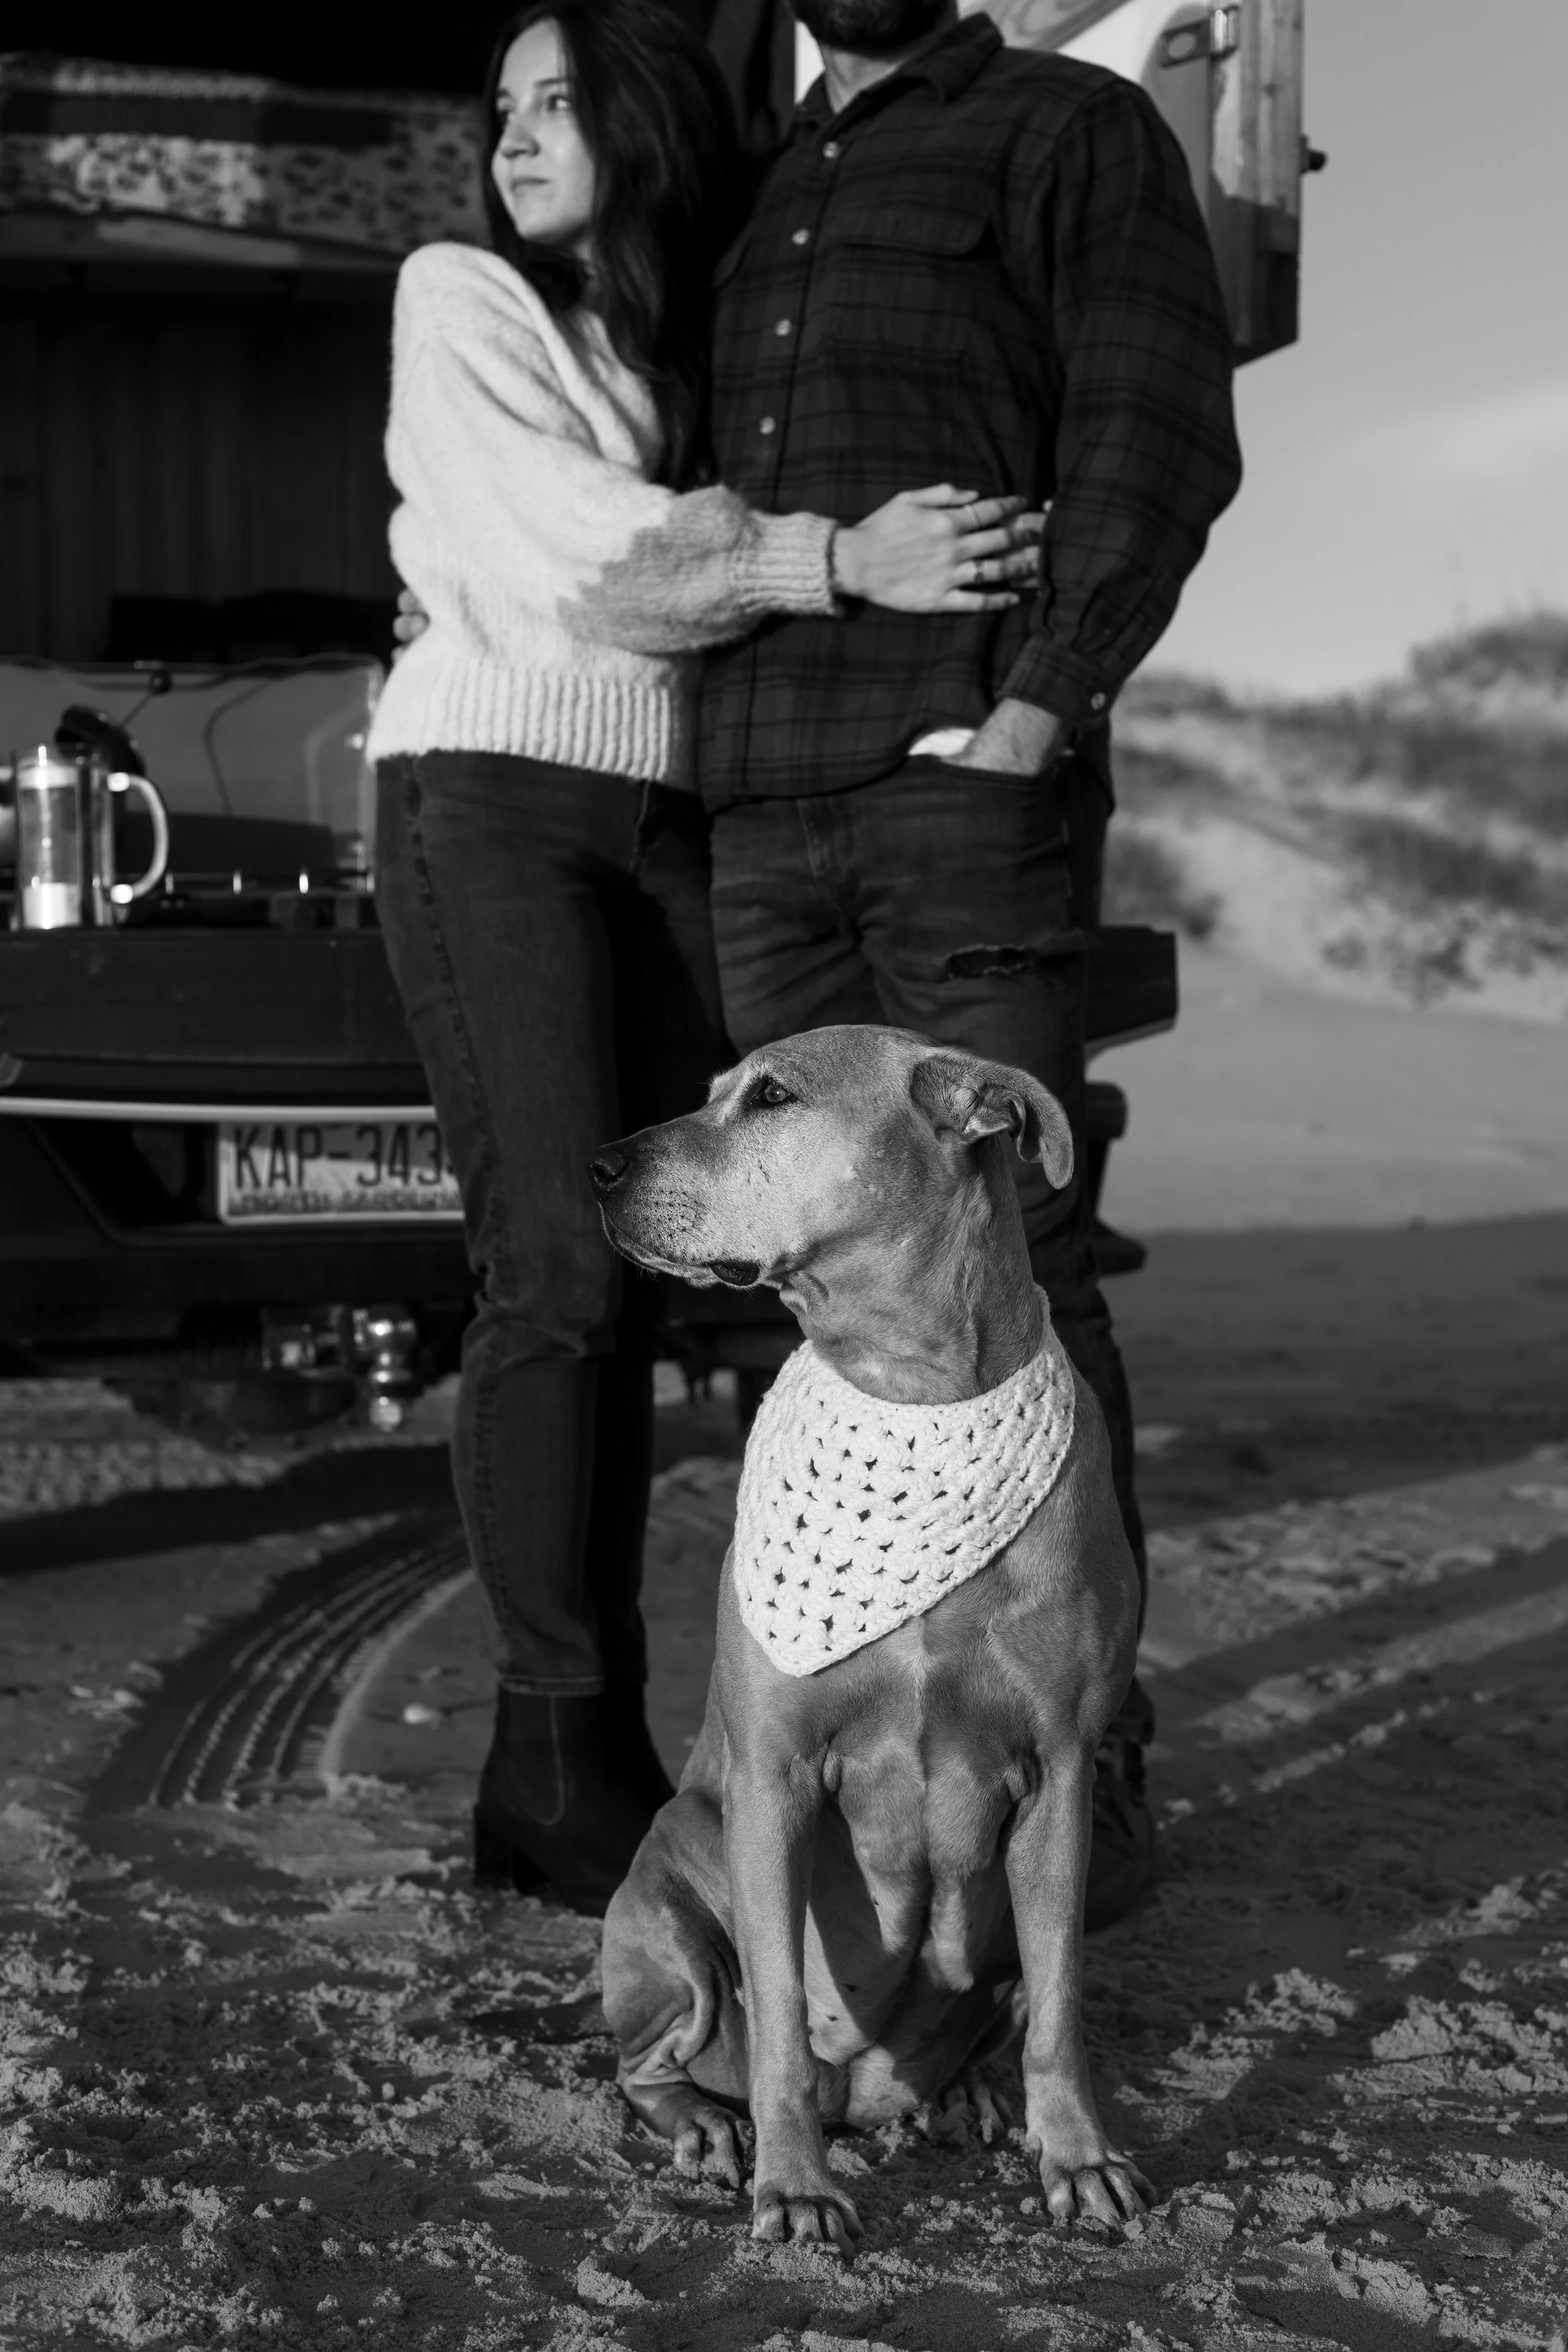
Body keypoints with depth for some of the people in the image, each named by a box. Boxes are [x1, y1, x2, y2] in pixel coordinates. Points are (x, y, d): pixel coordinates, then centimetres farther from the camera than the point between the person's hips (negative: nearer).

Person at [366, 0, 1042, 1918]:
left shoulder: (707, 334, 20)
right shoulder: (459, 298, 5)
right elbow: (576, 557, -10)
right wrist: (833, 560, -17)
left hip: (669, 824, 5)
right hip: (492, 800, -5)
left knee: (629, 1288, 0)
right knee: (555, 1276, -13)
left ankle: (592, 1745, 4)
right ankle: (559, 1774, -9)